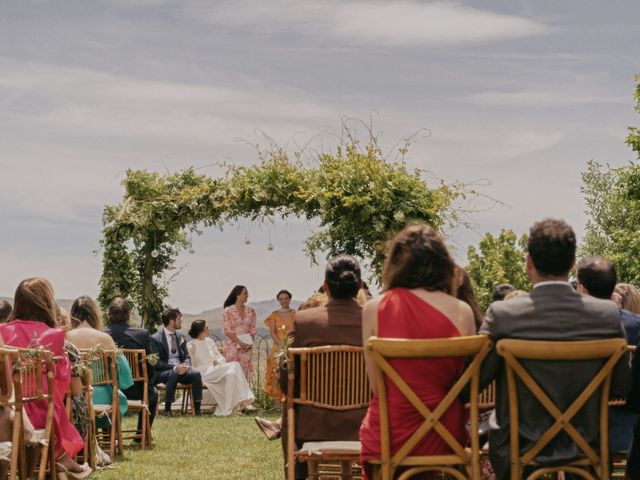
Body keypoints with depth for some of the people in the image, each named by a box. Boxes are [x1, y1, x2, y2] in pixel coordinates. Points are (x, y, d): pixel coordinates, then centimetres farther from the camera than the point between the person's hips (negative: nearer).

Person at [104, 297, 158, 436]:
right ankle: (142, 433, 32)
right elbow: (150, 366, -6)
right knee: (152, 393, 32)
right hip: (135, 391, -2)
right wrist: (148, 386, 13)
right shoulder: (142, 334, -12)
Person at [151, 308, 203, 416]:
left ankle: (197, 409, -24)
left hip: (181, 370, 5)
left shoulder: (180, 337, 15)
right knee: (174, 374, -38)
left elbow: (187, 356, 15)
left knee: (196, 374, -24)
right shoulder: (156, 338, -5)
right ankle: (167, 409, -28)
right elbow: (157, 362, -11)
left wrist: (186, 366, -11)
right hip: (162, 373, -5)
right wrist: (174, 368, -23)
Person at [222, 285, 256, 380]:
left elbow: (253, 330, 8)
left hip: (247, 347, 4)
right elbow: (227, 330, -8)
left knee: (245, 372, 1)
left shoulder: (251, 311, 9)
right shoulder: (228, 311, -3)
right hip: (232, 345, -4)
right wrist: (240, 343, -17)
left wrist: (250, 343, -9)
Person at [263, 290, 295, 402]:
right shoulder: (274, 314, 8)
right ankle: (277, 402, -2)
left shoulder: (295, 314, 6)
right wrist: (280, 344, -16)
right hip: (278, 348, 1)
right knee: (277, 374, -3)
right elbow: (272, 331, -1)